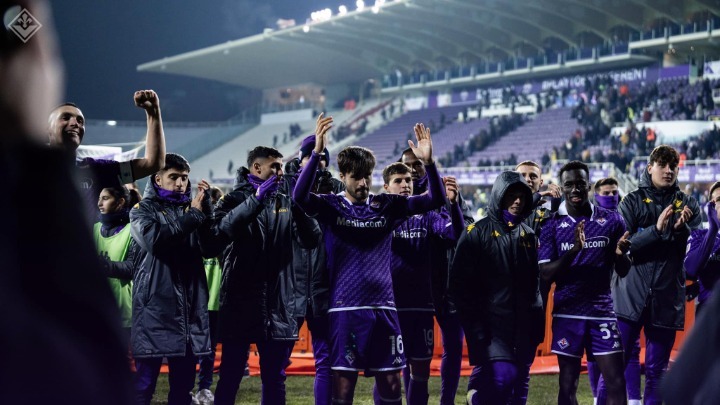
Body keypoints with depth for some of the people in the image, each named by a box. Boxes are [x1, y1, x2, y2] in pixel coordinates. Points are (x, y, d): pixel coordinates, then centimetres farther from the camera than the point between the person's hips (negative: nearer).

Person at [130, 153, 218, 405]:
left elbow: (211, 249, 0)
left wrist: (205, 210, -11)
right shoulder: (143, 210, 5)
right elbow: (154, 240, -17)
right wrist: (193, 215, -14)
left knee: (183, 384, 8)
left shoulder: (191, 210, 15)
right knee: (145, 382, -5)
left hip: (190, 307, 4)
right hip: (155, 306, -4)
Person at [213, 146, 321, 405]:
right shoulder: (235, 200, 0)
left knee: (274, 378, 9)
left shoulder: (285, 203, 13)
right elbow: (224, 229, -22)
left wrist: (299, 206, -13)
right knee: (230, 376, 1)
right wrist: (257, 199, -24)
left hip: (278, 306, 4)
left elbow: (311, 240, 1)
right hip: (240, 304, -4)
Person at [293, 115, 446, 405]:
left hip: (383, 307, 2)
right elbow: (299, 196, -20)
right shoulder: (331, 207, 0)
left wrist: (428, 162, -16)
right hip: (345, 308, -2)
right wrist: (316, 153, -30)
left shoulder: (387, 205, 6)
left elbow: (436, 199, 0)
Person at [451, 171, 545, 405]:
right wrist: (475, 327, -11)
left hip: (523, 327, 6)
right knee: (502, 376, -23)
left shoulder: (528, 235, 14)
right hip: (490, 324, -6)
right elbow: (460, 282, -7)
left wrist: (537, 323, 10)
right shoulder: (478, 232, -3)